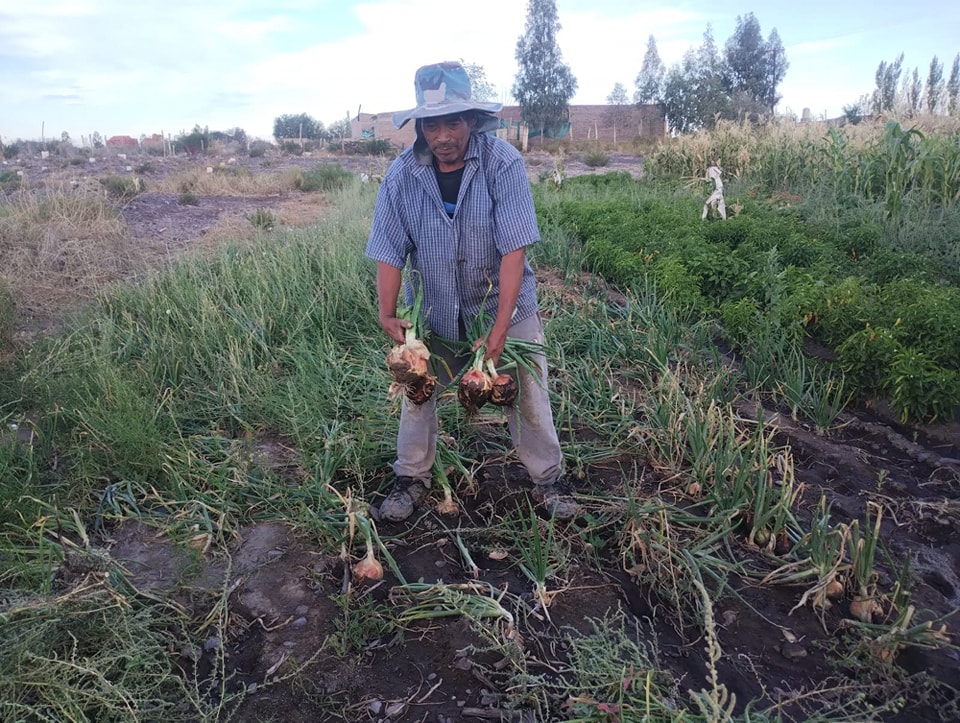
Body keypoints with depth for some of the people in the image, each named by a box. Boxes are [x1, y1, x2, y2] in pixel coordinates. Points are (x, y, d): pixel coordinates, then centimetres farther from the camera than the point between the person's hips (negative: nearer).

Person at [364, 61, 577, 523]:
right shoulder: (401, 175, -12)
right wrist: (387, 314, -23)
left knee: (527, 394, 5)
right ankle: (411, 478, 33)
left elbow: (514, 250, -25)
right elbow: (390, 252, -9)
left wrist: (499, 330, -29)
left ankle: (548, 479, 25)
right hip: (431, 310, 3)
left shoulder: (504, 164, -21)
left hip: (503, 303, -2)